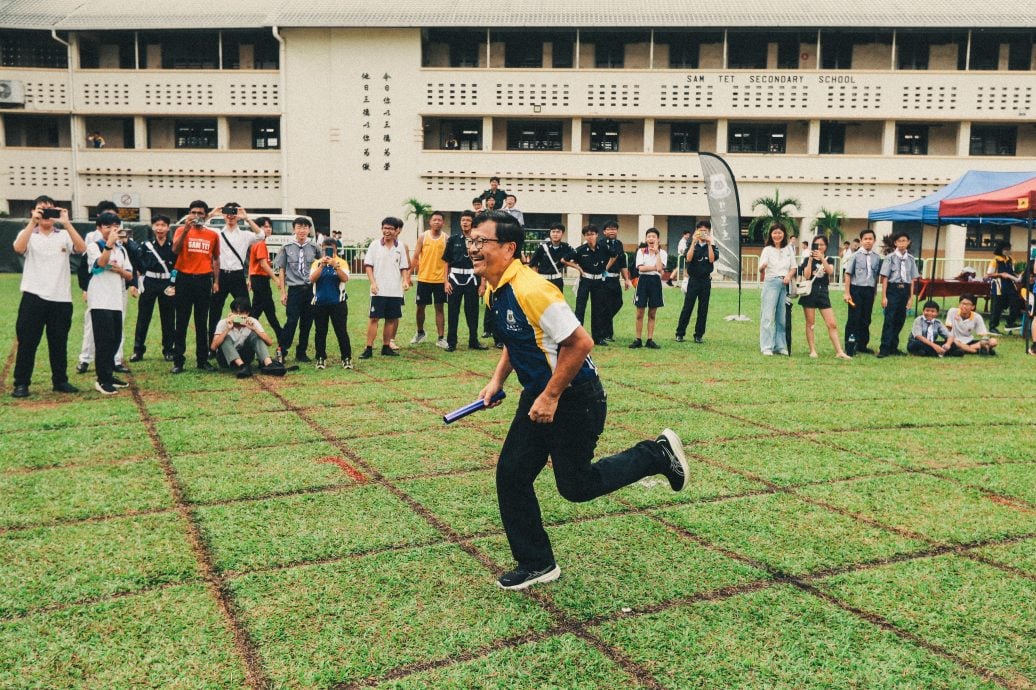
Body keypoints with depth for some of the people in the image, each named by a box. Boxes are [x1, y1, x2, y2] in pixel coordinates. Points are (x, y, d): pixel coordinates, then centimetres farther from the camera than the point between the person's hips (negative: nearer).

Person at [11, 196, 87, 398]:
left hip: (61, 299, 2)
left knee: (59, 343, 10)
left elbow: (82, 248, -12)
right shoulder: (28, 234, 5)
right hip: (33, 297, -1)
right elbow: (18, 248, -18)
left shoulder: (64, 235, 8)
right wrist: (33, 222, -22)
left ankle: (60, 381, 21)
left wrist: (66, 223, -18)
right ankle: (21, 383, 9)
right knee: (27, 342, 1)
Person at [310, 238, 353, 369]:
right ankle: (321, 358, 17)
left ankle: (347, 358, 7)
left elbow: (345, 278, -15)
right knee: (320, 332, 8)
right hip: (320, 303, 2)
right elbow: (312, 279, -10)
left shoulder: (341, 262, 1)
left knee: (341, 331, -1)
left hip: (338, 303, -2)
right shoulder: (317, 263, 5)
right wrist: (322, 265, -19)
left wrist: (335, 265, -25)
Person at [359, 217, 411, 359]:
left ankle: (386, 347, 17)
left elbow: (404, 267, 12)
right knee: (374, 318, -4)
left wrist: (405, 281, -5)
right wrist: (373, 282, -11)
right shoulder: (375, 245, 1)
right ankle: (369, 349, -1)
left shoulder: (401, 246, 7)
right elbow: (368, 265, 0)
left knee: (391, 319, 7)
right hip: (379, 290, -3)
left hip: (395, 290, 3)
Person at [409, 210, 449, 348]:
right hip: (423, 279, 1)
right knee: (420, 307, 9)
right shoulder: (423, 237, 0)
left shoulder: (446, 238, -1)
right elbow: (415, 257, 2)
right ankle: (420, 333, 31)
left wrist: (448, 279, -2)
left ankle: (441, 338, 6)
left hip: (440, 279, -1)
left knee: (439, 308, 2)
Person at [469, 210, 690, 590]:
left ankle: (657, 455, 20)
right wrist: (497, 380, 9)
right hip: (537, 395, 9)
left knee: (576, 485, 3)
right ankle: (536, 564, 20)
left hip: (575, 398, -9)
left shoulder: (530, 289, -26)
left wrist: (551, 397, -21)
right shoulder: (493, 291, 4)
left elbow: (580, 342, -26)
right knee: (510, 474, 5)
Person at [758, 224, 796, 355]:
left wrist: (789, 276, -8)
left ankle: (780, 346, 12)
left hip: (785, 284, 4)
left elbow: (793, 267, 13)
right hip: (771, 283, -4)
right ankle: (767, 347, -7)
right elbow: (761, 267, -14)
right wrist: (763, 266, -38)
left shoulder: (789, 249, 11)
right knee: (768, 315, -8)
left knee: (782, 317, 6)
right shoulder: (767, 250, 0)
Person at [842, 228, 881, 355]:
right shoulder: (855, 255, -5)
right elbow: (848, 274, -4)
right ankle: (850, 346, 6)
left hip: (869, 291, 3)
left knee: (866, 319, 10)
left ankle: (862, 345, 21)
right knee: (854, 318, 0)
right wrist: (847, 293, -7)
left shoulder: (877, 257, 3)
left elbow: (876, 276, 8)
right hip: (856, 289, -3)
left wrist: (874, 292, 8)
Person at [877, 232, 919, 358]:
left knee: (900, 320, 9)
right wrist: (884, 296, -8)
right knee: (889, 319, -7)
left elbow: (912, 279, 8)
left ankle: (893, 347, 20)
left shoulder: (911, 259, 7)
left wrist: (911, 297, 5)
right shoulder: (890, 258, -4)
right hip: (893, 289, -4)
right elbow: (885, 278, -5)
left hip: (905, 290, 4)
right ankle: (884, 349, -4)